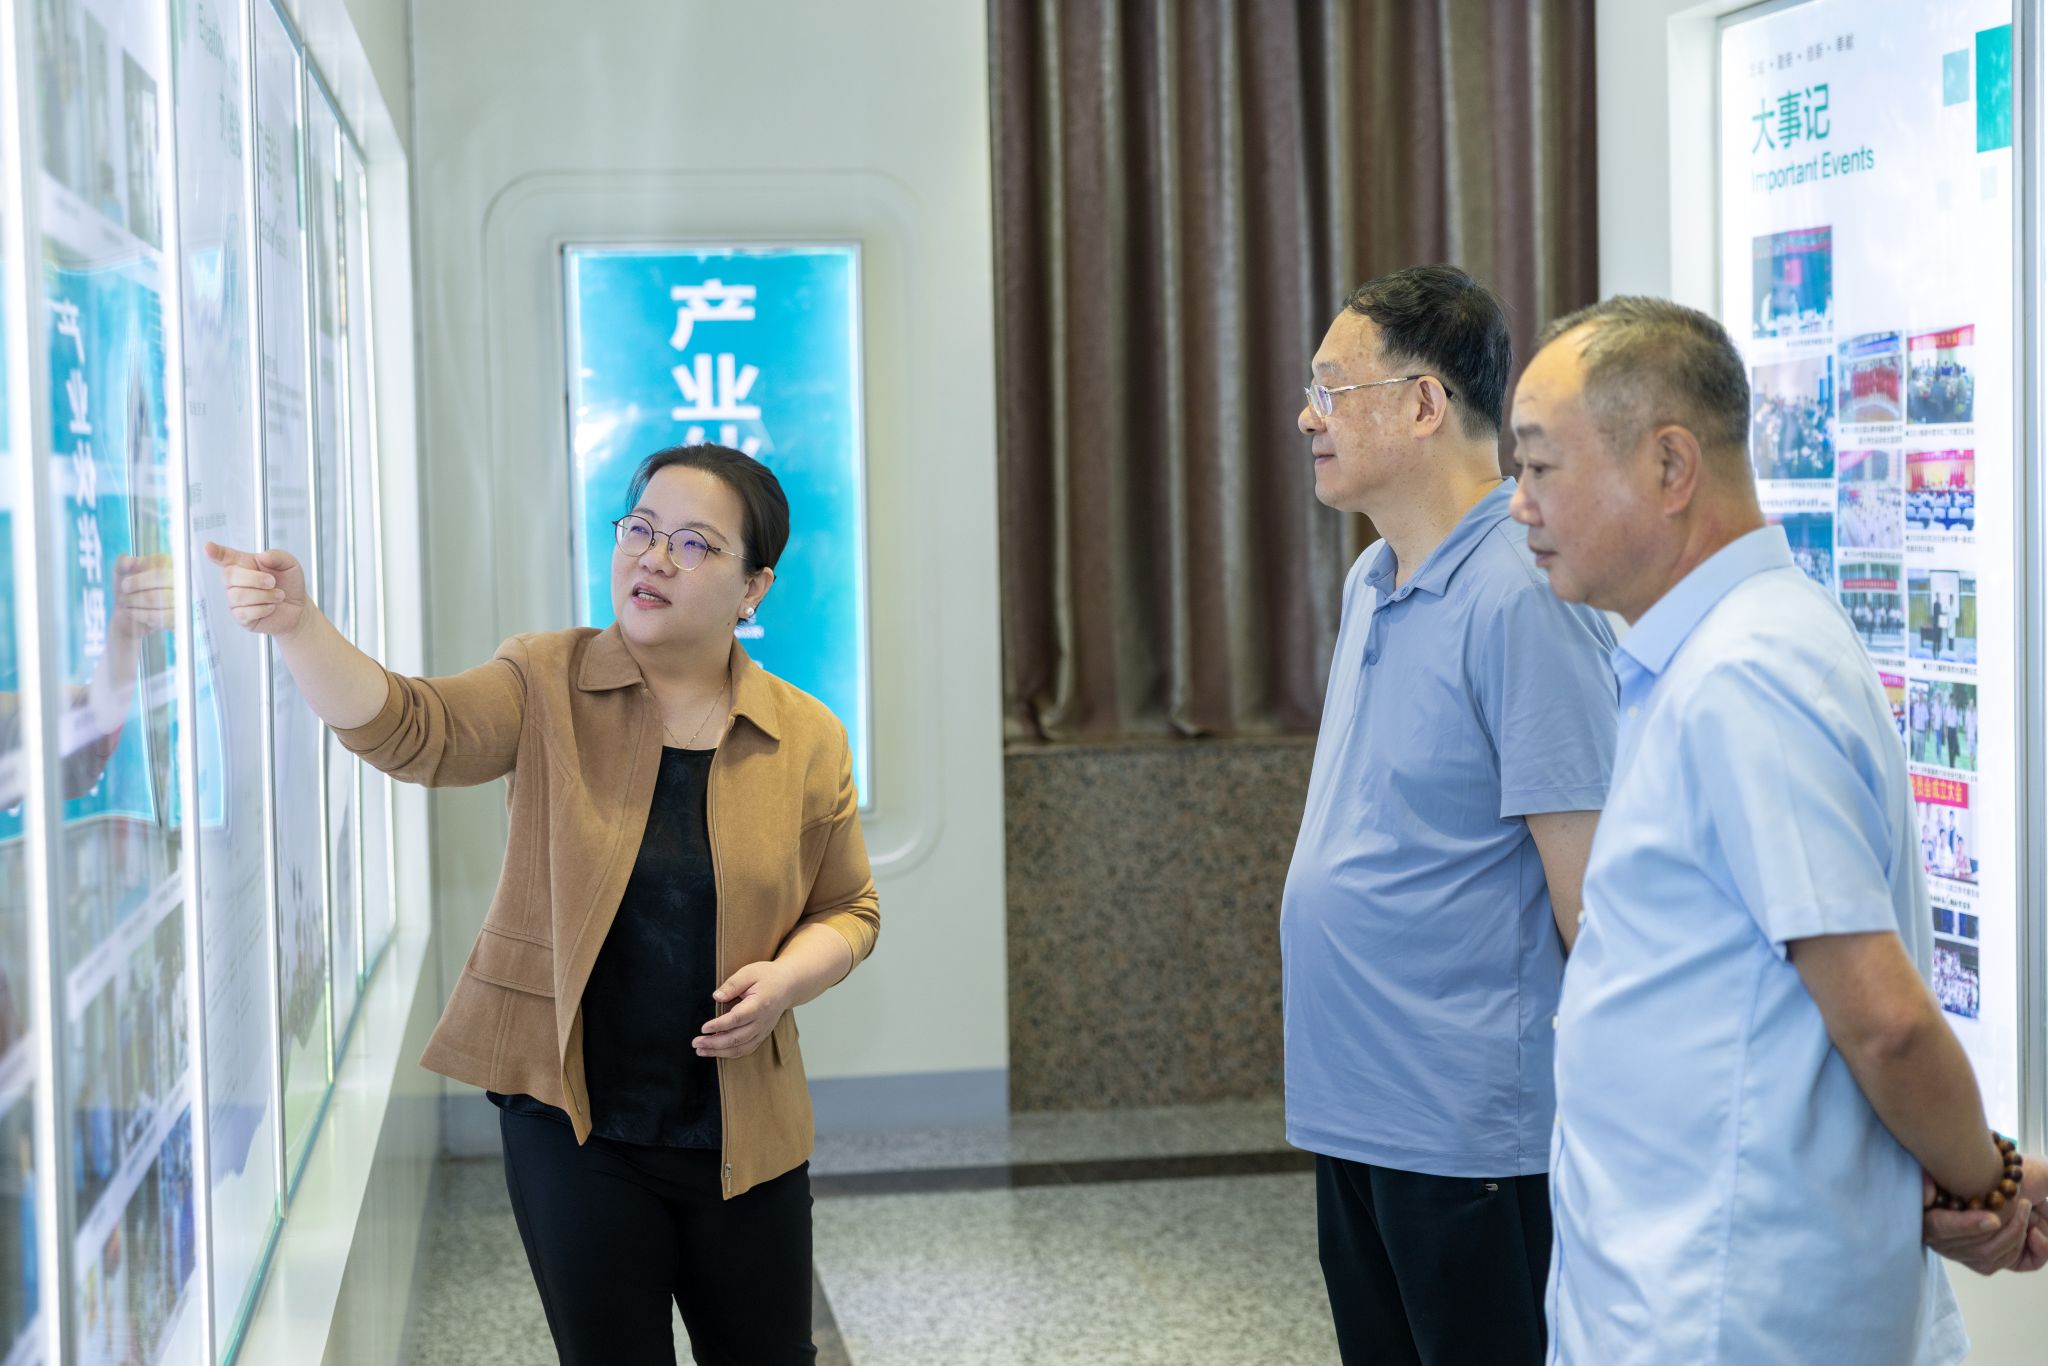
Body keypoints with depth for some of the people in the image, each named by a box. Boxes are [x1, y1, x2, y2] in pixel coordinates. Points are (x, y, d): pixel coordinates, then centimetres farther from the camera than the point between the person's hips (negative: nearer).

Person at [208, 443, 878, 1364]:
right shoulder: (549, 687, -4)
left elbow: (848, 909, 9)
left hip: (739, 1136, 1)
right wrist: (296, 625, -38)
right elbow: (406, 729, -21)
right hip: (572, 1123, -1)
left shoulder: (807, 740, -1)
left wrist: (788, 978, -12)